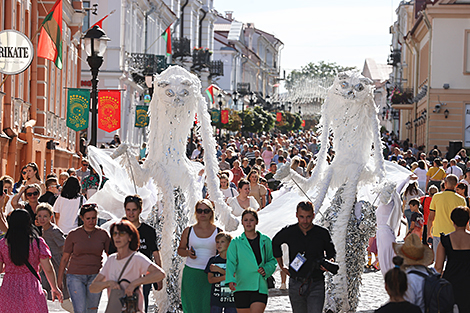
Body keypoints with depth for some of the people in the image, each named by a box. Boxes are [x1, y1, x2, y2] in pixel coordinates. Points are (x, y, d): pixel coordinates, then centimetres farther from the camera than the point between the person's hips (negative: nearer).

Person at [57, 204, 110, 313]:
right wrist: (59, 280, 5)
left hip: (95, 276, 2)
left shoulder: (103, 234, 3)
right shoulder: (73, 235, 0)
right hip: (76, 276, -2)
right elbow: (65, 258, 6)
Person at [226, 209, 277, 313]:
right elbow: (231, 262, -6)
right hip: (242, 287, 0)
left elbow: (272, 260, 18)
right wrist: (231, 280, -23)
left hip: (260, 287, 0)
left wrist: (266, 269, -4)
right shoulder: (236, 242, 5)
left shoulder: (265, 241, 10)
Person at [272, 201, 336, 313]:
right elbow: (275, 243, 22)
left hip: (316, 285, -2)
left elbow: (331, 253, 15)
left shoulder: (322, 233, -2)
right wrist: (281, 266, 19)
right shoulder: (288, 232, 0)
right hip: (296, 285, 2)